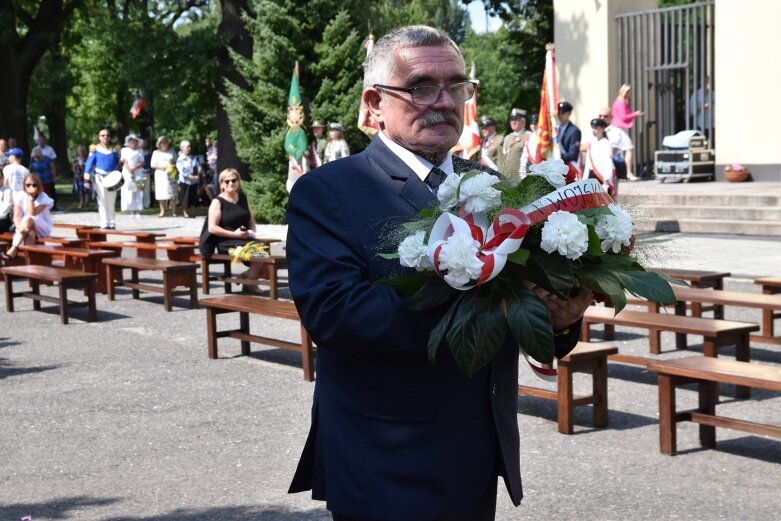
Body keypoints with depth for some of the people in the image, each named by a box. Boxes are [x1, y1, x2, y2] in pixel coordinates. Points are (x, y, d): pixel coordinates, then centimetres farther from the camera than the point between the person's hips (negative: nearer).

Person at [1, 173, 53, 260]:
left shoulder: (43, 198, -9)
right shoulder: (20, 196, -2)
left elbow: (32, 214, -21)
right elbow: (16, 217, -10)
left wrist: (31, 197, -23)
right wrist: (20, 227, -31)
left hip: (42, 229, -1)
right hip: (25, 229, 1)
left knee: (28, 220, -33)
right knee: (30, 233, -36)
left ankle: (13, 249, -40)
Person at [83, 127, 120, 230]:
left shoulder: (113, 151, 9)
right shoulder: (95, 150, -1)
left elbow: (117, 164, 19)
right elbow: (88, 165, -2)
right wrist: (87, 180, -9)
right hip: (100, 178, -3)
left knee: (111, 203, 6)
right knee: (102, 202, -1)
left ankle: (112, 224, 9)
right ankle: (105, 224, 0)